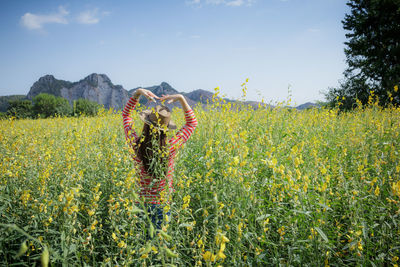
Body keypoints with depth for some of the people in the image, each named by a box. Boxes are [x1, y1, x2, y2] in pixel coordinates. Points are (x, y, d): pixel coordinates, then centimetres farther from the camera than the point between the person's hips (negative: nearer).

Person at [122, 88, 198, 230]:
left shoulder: (135, 145, -14)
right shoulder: (170, 147, -19)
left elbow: (126, 114, 3)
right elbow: (192, 123, -2)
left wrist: (137, 93, -5)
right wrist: (181, 99, -6)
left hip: (142, 201, 2)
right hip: (164, 205, -2)